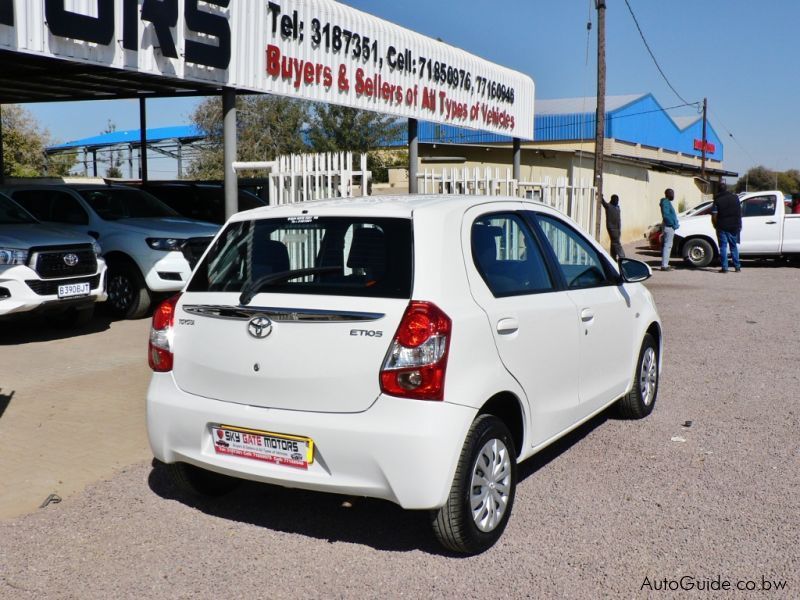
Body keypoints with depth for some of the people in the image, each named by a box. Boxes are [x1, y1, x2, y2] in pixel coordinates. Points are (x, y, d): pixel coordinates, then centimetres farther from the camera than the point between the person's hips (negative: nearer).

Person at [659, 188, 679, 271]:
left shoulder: (667, 202, 18)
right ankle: (664, 265, -14)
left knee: (667, 245, 13)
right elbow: (665, 215, -23)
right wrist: (673, 224, -19)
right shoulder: (665, 202, -14)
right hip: (668, 226, -11)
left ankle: (665, 264, 18)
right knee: (667, 245, -12)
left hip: (670, 226, 11)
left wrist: (675, 223, 15)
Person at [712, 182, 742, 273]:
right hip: (734, 227, 3)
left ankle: (724, 268, -2)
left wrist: (716, 226, 5)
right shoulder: (735, 197, 4)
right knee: (734, 246, 14)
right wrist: (739, 225, 16)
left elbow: (714, 216, -10)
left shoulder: (717, 200, -6)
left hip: (722, 227, -3)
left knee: (723, 247, 1)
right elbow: (739, 212, 8)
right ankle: (737, 266, 15)